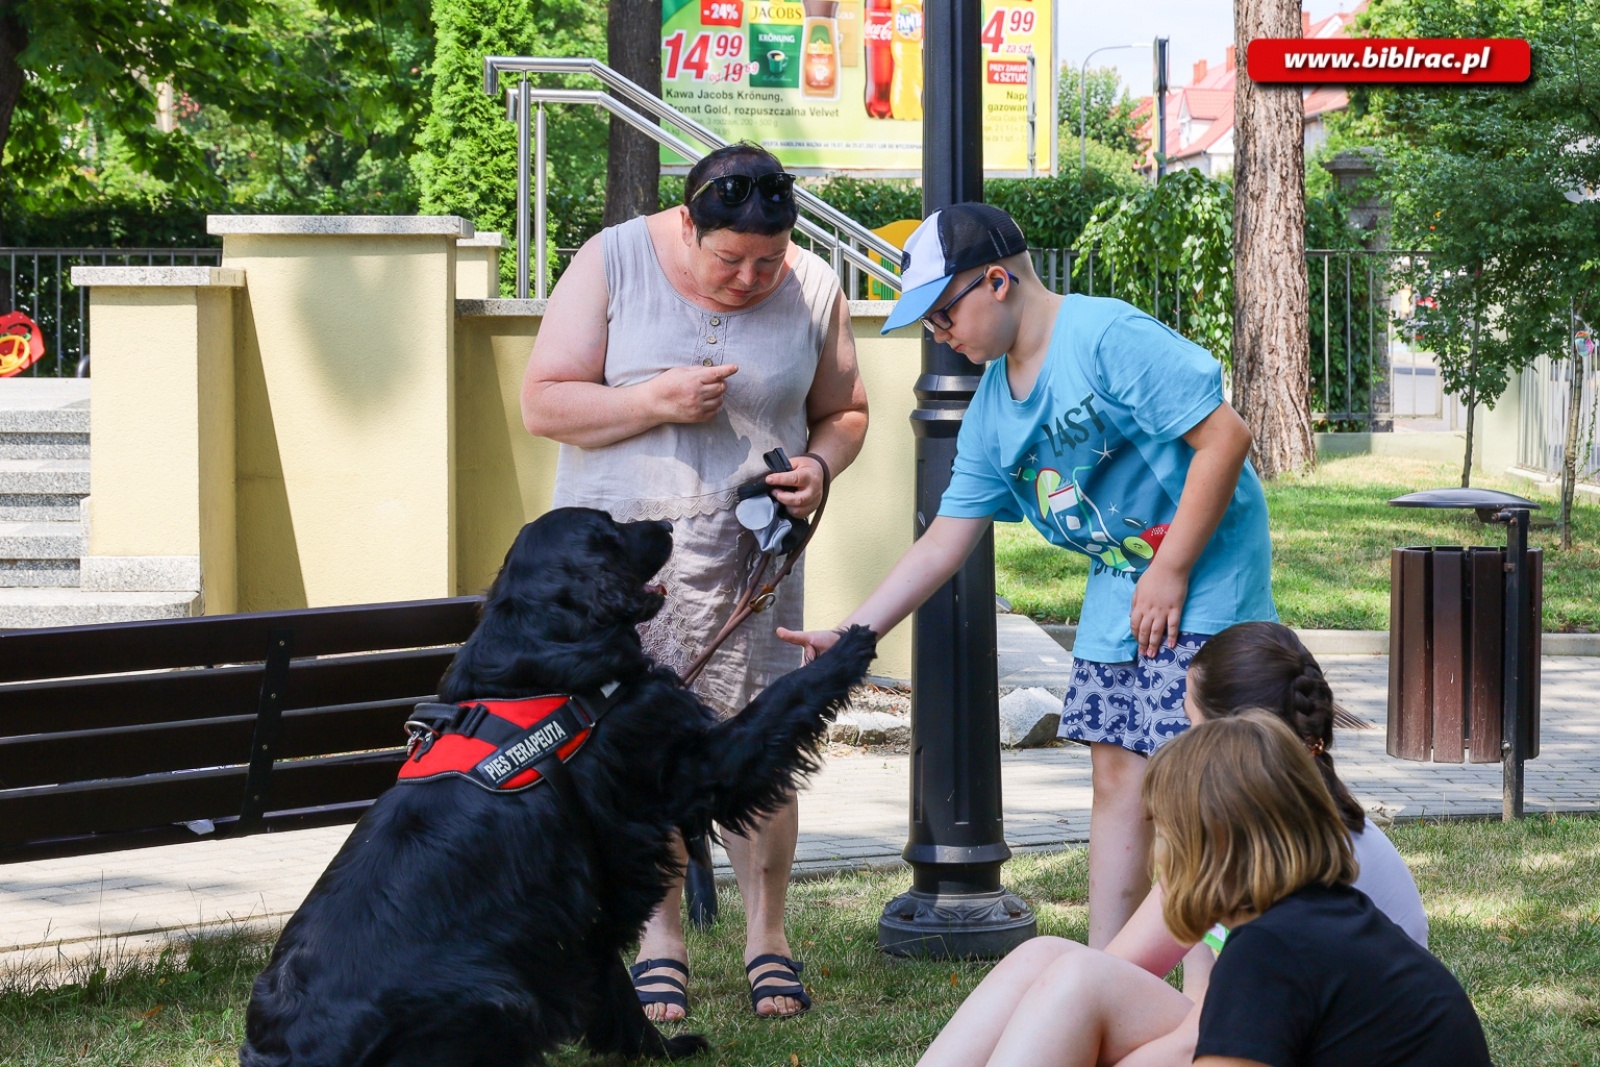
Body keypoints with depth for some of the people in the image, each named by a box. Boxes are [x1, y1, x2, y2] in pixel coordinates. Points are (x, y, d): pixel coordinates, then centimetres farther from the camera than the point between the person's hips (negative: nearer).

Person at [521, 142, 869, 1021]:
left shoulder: (812, 289, 2)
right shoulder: (613, 264, -4)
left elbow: (844, 411, 15)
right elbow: (543, 403, -5)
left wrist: (820, 466, -7)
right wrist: (657, 401, -18)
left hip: (747, 557, 1)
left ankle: (766, 936, 14)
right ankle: (659, 942, 12)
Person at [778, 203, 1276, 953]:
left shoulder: (1108, 337, -18)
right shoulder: (993, 408, 8)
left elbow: (1224, 436, -21)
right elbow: (944, 542, 11)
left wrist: (1170, 573, -18)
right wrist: (849, 637, 5)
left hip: (1205, 575, -8)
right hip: (1118, 590, 8)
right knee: (1115, 776, 6)